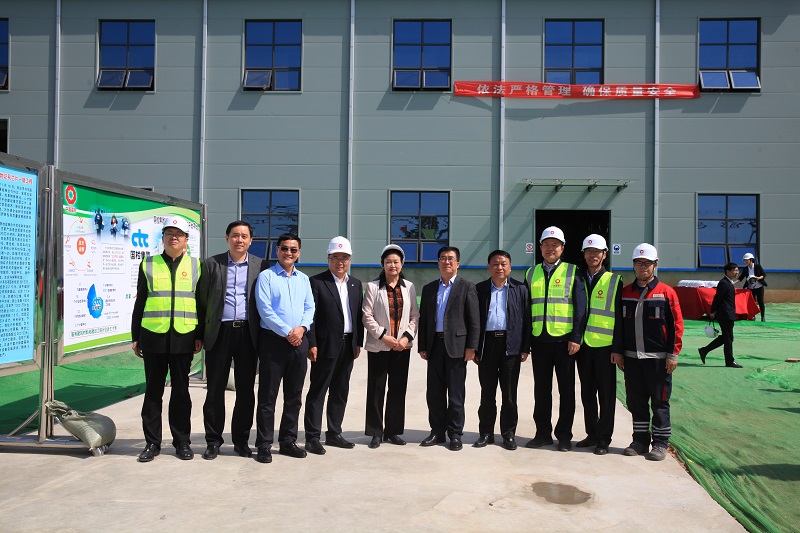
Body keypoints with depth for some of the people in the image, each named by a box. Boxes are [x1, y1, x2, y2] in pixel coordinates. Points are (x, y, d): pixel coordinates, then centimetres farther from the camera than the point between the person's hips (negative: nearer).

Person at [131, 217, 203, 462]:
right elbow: (140, 302, 10)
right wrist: (135, 337, 6)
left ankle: (182, 441, 17)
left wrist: (200, 336, 2)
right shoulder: (148, 264, 9)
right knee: (153, 391, 7)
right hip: (153, 336, 1)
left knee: (181, 391, 7)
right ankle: (152, 442, 18)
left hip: (183, 337, 0)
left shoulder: (196, 265, 8)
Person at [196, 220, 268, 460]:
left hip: (248, 333, 1)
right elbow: (202, 300, 5)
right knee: (215, 389, 6)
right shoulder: (212, 264, 4)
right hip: (219, 332, 0)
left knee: (245, 390, 7)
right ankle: (213, 440, 19)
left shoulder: (260, 266, 5)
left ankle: (241, 440, 20)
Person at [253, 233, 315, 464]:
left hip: (299, 341, 5)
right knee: (267, 396, 0)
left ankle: (288, 441, 22)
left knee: (294, 395, 11)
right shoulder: (266, 276, -2)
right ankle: (264, 445, 8)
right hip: (273, 340, -5)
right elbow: (264, 309, -11)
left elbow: (310, 307, 10)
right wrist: (288, 332, -15)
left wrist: (302, 328, -9)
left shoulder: (304, 279, 15)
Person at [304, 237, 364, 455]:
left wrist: (358, 342, 9)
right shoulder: (317, 282, -5)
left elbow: (359, 315, 14)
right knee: (318, 391, 0)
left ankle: (334, 433, 23)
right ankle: (312, 437, 6)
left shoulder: (356, 284, 13)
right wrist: (311, 344, -14)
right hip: (326, 345, -6)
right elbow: (310, 315, -9)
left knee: (340, 392, 12)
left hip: (348, 345, 6)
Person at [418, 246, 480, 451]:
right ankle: (437, 431, 20)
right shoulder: (429, 289, 13)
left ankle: (455, 434, 13)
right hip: (435, 345, 4)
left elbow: (474, 320, -3)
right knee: (434, 392, 8)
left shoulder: (467, 287, 1)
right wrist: (422, 346, 7)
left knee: (456, 393, 2)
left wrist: (471, 347, -9)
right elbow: (423, 319, 13)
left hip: (456, 346, -4)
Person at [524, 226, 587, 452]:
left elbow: (580, 307, -3)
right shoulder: (531, 274, 11)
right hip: (539, 340, 3)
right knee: (541, 389, 10)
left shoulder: (572, 272, 2)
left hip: (564, 340, -3)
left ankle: (564, 435, 16)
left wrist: (576, 338, -10)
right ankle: (543, 433, 21)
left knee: (566, 389, 6)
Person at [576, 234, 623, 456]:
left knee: (606, 394, 3)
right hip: (583, 345, 4)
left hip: (604, 346, -4)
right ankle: (592, 434, 22)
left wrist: (617, 348, -9)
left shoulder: (614, 281, 0)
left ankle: (604, 438, 13)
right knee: (587, 393, 10)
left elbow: (619, 317, -3)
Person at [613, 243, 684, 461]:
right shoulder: (625, 292, 8)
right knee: (635, 402, 11)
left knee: (660, 402, 5)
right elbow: (618, 324, 12)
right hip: (631, 357, 4)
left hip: (658, 358, -4)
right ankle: (640, 441, 23)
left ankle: (660, 443, 17)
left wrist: (673, 354, -8)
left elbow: (676, 325, -4)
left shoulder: (666, 292, -4)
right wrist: (617, 351, 7)